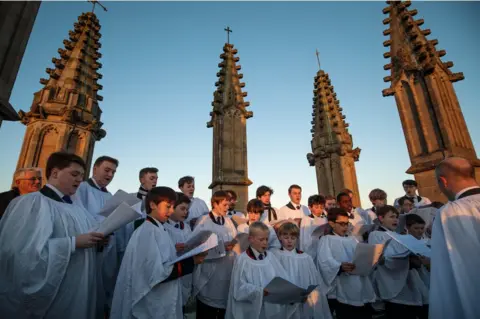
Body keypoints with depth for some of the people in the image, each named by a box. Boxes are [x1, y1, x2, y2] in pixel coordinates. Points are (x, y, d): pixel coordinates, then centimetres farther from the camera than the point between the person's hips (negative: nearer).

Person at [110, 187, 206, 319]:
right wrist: (191, 262, -24)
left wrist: (177, 252, 1)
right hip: (152, 307, -8)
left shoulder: (157, 229, 5)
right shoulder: (148, 231, -22)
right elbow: (158, 272, -27)